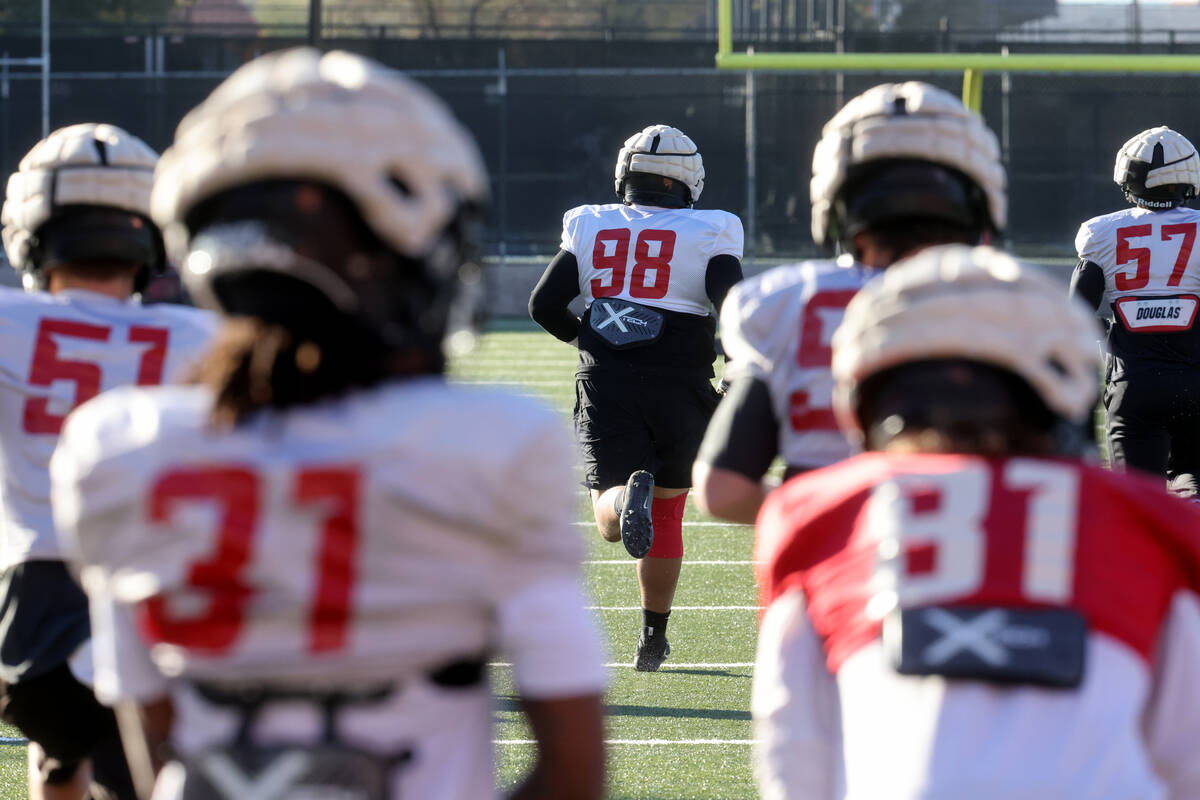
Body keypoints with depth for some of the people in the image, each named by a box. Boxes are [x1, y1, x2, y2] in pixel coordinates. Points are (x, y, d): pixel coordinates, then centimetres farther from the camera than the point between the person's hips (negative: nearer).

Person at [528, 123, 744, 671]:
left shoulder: (591, 227, 9)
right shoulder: (709, 234, 0)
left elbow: (544, 305, 6)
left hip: (607, 386, 0)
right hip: (680, 389, 0)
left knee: (612, 519, -7)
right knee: (666, 512, 18)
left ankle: (629, 497, -43)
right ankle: (652, 640, 22)